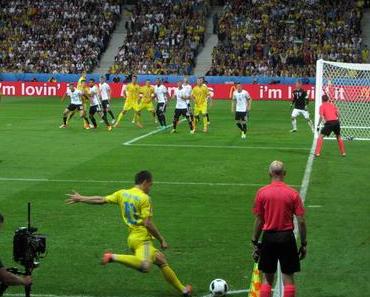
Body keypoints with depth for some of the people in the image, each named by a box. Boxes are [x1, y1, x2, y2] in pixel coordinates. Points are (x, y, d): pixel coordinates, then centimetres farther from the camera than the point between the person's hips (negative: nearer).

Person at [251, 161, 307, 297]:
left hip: (268, 237, 1)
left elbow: (258, 220, 0)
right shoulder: (293, 193, -4)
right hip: (287, 237, -1)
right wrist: (303, 244, 4)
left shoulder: (262, 192, -2)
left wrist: (255, 242, 9)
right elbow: (301, 221, -5)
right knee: (288, 278, 5)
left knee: (267, 278, 11)